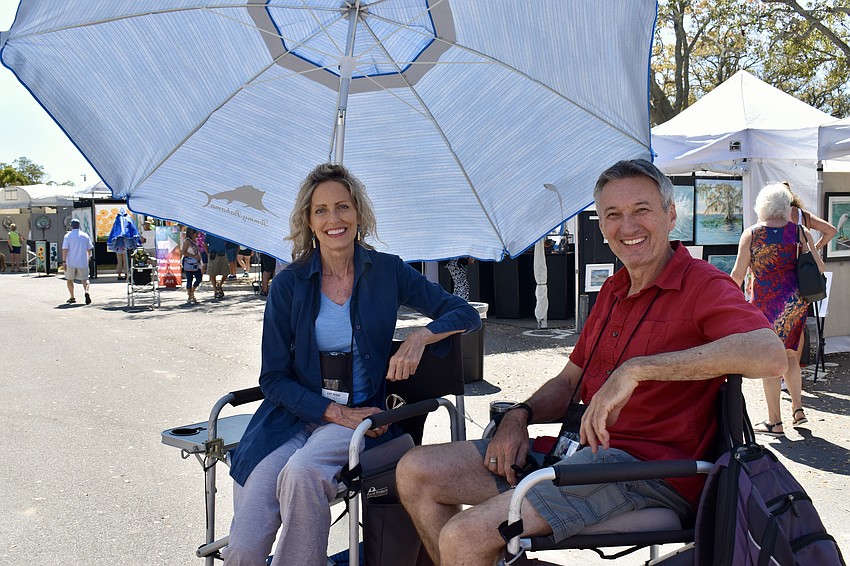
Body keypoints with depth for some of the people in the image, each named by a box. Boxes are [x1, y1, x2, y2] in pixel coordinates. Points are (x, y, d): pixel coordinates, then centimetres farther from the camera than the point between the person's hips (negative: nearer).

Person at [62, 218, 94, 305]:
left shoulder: (68, 236, -3)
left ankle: (72, 298, 18)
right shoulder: (85, 235, 6)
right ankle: (86, 292, -24)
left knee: (69, 279, 16)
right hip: (83, 262, 2)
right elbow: (89, 249, 11)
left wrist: (64, 262, -7)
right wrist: (88, 259, 24)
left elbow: (65, 249, -9)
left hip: (71, 263, -1)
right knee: (84, 279, 5)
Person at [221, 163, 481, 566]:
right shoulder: (289, 283, 2)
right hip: (293, 416, 1)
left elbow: (466, 314, 3)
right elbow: (273, 378, 1)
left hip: (360, 416, 0)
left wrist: (420, 336, -17)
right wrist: (335, 412, -12)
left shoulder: (387, 271, 3)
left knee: (301, 471, -33)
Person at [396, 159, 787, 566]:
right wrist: (519, 415, 1)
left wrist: (636, 369, -30)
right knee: (415, 471, 1)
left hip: (648, 468, -8)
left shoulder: (702, 285, -7)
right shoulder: (613, 290, 18)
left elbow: (769, 353, -28)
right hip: (586, 449, 8)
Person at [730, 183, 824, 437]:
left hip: (765, 302, -3)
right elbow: (819, 267, 1)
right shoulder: (800, 232, 1)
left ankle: (774, 422, 8)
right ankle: (797, 408, 17)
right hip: (796, 301, 3)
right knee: (790, 354, 21)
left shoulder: (750, 234, -5)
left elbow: (738, 274, -6)